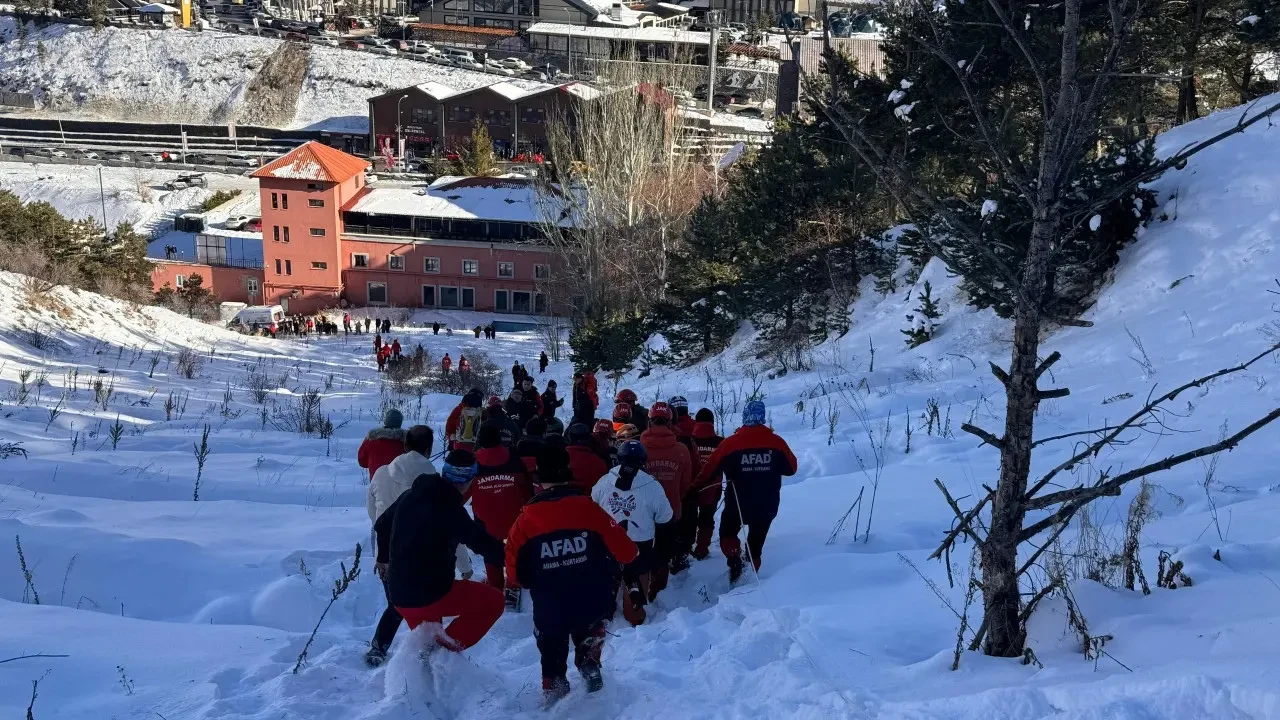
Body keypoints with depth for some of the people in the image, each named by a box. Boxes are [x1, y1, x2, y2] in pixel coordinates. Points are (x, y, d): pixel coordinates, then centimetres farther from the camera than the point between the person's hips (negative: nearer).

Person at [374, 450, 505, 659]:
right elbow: (482, 542, -20)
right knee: (494, 601, 4)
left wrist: (384, 559, 39)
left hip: (398, 594, 8)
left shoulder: (411, 495, 7)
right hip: (431, 593, -8)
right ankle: (447, 647, -5)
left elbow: (382, 525, 22)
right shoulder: (448, 508, -18)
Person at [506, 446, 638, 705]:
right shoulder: (589, 509, -12)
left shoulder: (525, 521, -10)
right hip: (593, 604, 0)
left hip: (549, 611, 0)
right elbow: (626, 552, -7)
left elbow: (514, 572, -5)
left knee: (552, 652, 28)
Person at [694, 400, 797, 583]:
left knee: (727, 534, 21)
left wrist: (694, 488, 12)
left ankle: (735, 560, -3)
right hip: (767, 506, 2)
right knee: (755, 543, 18)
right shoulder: (777, 442, -7)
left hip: (737, 503, -2)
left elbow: (709, 469, -3)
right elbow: (791, 469, 6)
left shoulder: (730, 443, -12)